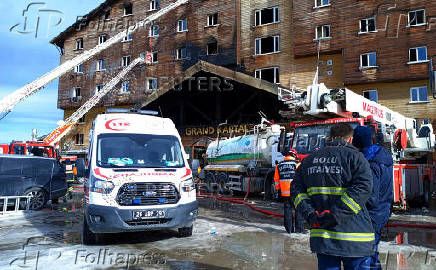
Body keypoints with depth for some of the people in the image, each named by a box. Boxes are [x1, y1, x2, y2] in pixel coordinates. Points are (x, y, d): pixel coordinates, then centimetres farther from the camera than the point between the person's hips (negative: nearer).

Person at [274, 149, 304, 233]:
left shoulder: (279, 165, 7)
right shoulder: (297, 164, -6)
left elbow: (276, 179, 11)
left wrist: (278, 188, 22)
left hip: (285, 192, 4)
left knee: (287, 209, 12)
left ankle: (289, 228, 14)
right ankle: (299, 228, 9)